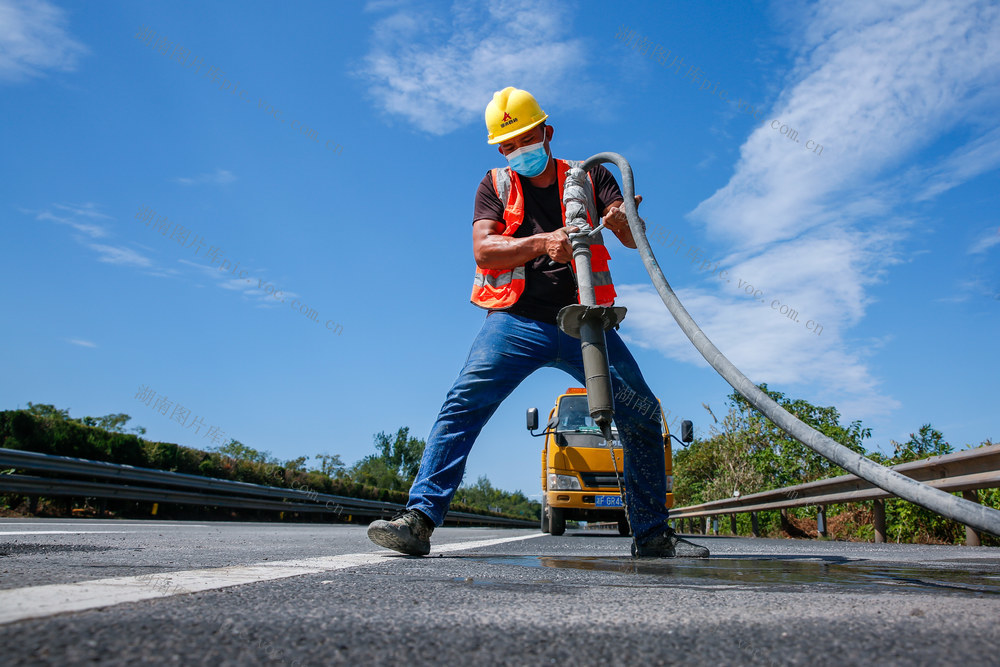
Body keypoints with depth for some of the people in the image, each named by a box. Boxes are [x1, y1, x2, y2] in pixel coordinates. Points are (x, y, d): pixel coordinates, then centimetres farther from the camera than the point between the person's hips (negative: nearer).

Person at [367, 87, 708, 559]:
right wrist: (542, 243, -22)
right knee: (463, 403, -20)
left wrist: (621, 220, -26)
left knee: (643, 415, -3)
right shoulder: (496, 185, 12)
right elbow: (483, 249, -5)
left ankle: (652, 534, 11)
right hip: (517, 320, -1)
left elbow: (636, 238, -1)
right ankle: (419, 519, -18)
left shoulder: (589, 177, 13)